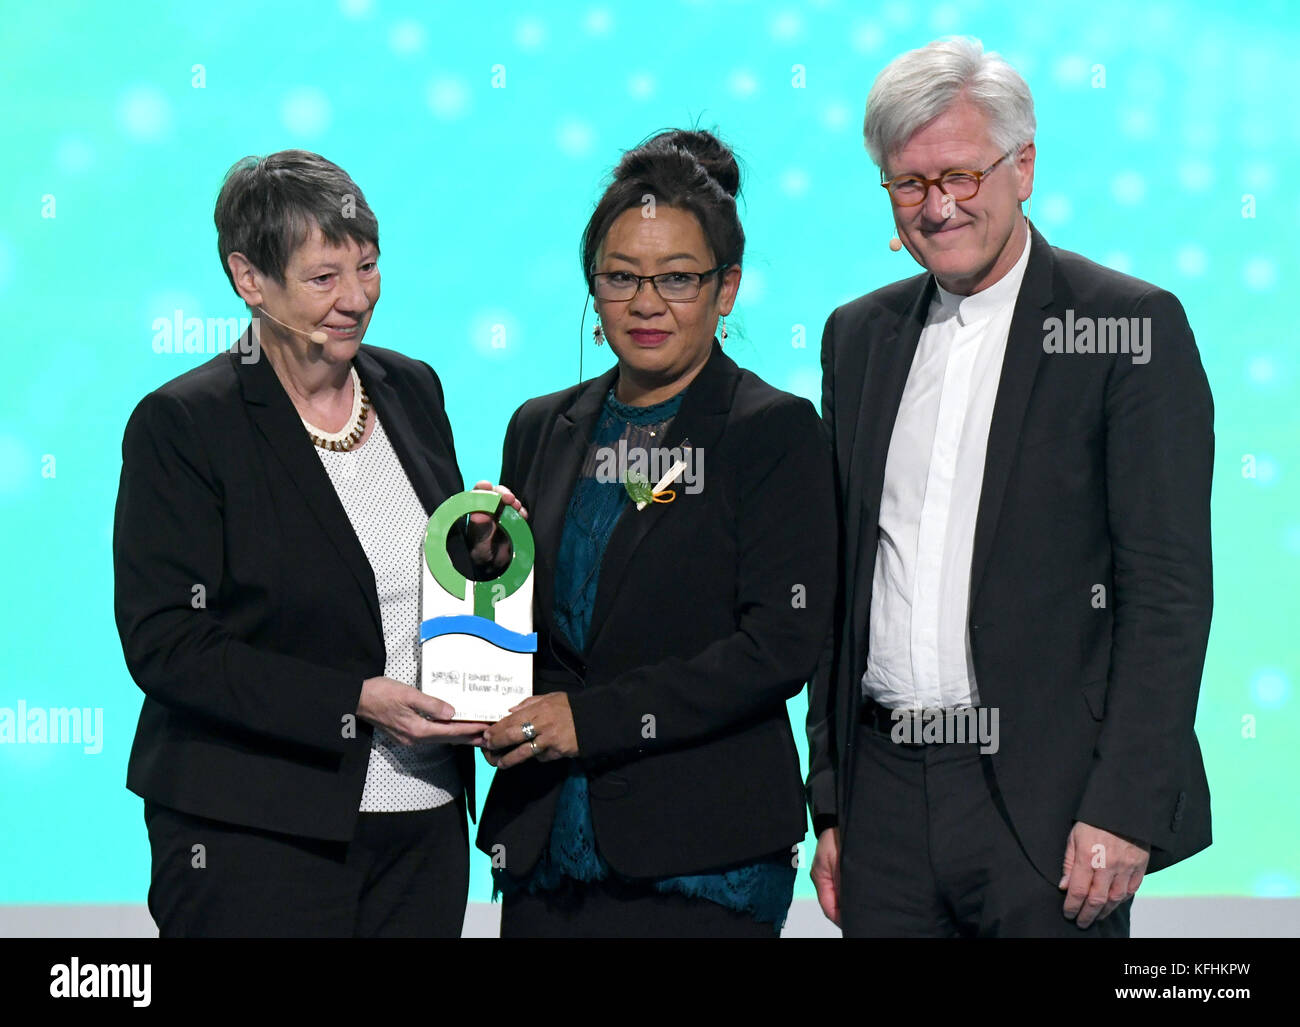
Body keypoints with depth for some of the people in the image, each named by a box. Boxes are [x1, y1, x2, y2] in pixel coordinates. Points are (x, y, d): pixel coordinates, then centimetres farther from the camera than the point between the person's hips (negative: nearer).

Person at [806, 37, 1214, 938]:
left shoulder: (1131, 324, -3)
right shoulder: (858, 335, 13)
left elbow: (1170, 588, -8)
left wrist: (1124, 808, -14)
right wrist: (830, 803, 12)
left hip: (1045, 800, -4)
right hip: (885, 798, 5)